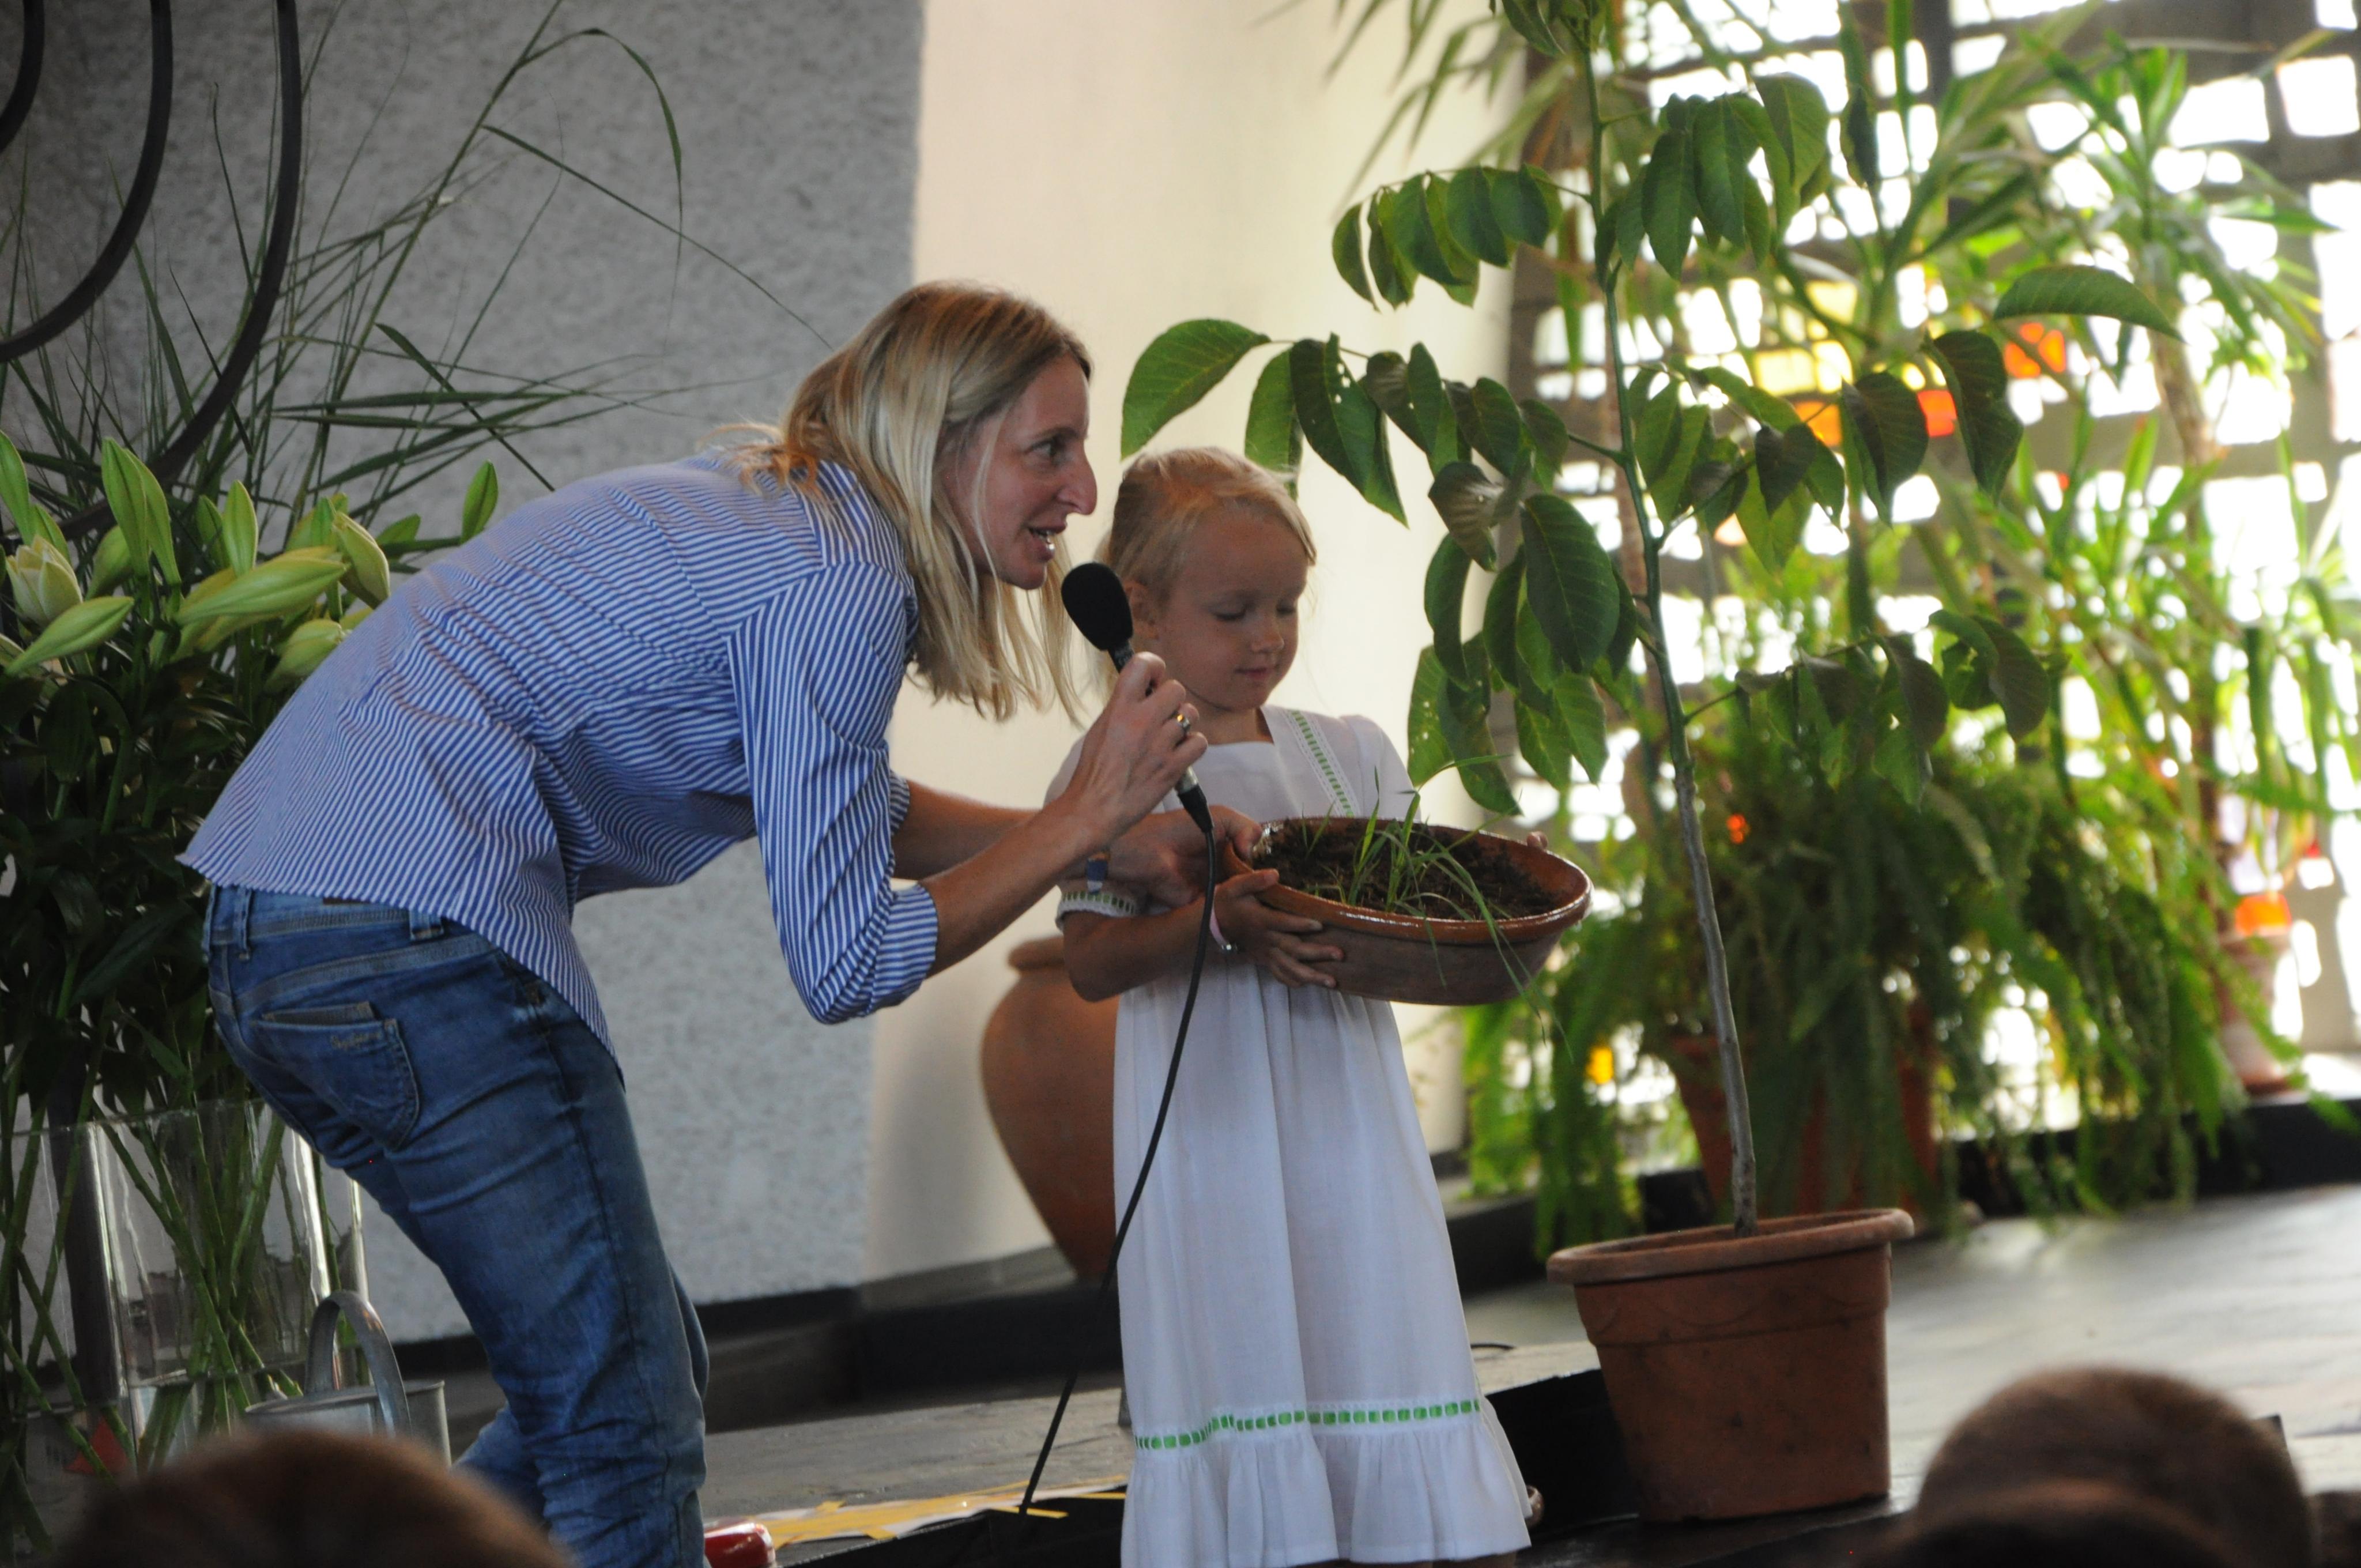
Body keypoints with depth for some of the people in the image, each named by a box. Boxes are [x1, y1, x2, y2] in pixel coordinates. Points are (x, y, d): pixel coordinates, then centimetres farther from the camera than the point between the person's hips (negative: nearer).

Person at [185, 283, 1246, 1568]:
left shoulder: (766, 509, 20)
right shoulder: (840, 583, -10)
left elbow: (829, 804, 33)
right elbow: (844, 966, -9)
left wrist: (1115, 842, 24)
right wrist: (1084, 818, -2)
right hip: (411, 935, -10)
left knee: (622, 1376, 19)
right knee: (626, 1436, -4)